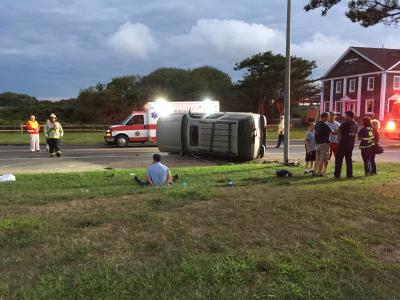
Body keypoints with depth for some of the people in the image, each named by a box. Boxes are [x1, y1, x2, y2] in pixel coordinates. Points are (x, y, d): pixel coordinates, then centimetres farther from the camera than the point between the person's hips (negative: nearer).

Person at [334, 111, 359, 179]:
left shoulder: (345, 124, -14)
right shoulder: (356, 125, 9)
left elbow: (339, 132, -9)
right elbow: (355, 134, 14)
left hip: (343, 144, -7)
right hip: (351, 145, 7)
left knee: (339, 159, -1)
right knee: (349, 159, 13)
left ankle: (337, 174, -2)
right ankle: (349, 174, 13)